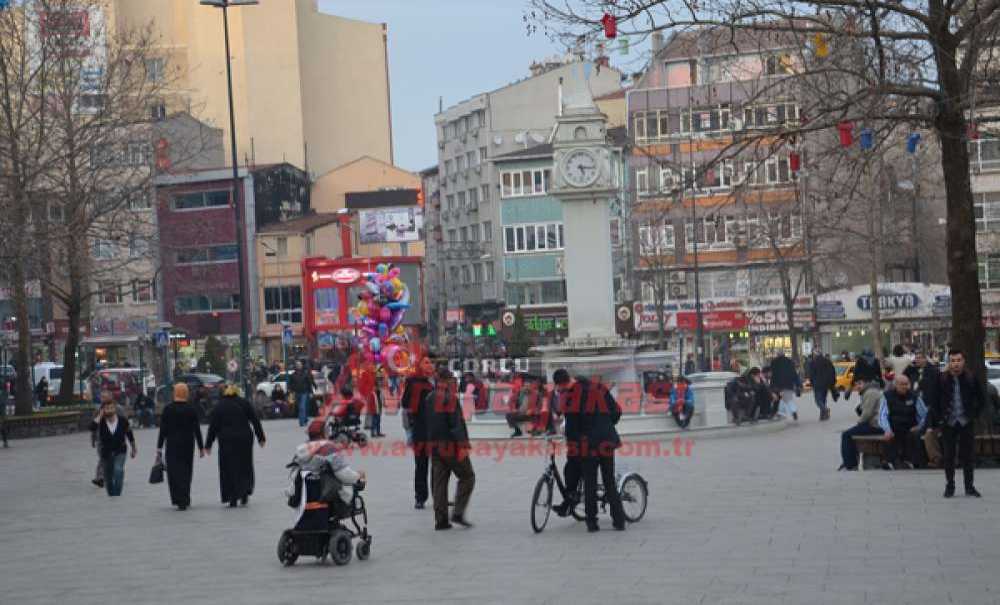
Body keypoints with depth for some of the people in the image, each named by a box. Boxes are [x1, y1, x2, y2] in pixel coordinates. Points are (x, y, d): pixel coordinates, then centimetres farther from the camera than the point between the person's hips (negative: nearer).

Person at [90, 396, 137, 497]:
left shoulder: (122, 419, -9)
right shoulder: (100, 421, -11)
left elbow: (129, 434, 5)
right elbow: (92, 427, -33)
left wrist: (134, 449, 13)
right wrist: (100, 415, -27)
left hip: (120, 451, -1)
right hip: (106, 453, 1)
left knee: (118, 470, -25)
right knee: (108, 477, 11)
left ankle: (117, 493, -22)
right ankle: (111, 495, 32)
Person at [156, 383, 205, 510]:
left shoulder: (168, 409, -6)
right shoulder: (191, 410, -3)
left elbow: (163, 430, -6)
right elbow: (197, 430, -1)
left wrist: (159, 448, -2)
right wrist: (201, 447, 6)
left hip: (172, 446, -2)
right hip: (188, 445, 2)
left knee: (174, 472, 1)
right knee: (186, 472, 13)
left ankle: (179, 500, -10)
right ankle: (185, 500, 17)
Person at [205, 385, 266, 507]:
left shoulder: (220, 406, 3)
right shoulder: (244, 403, 4)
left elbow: (213, 426, 2)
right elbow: (255, 421, 4)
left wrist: (208, 444, 6)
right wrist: (261, 437, 11)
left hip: (227, 442, -1)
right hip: (245, 439, 1)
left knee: (229, 469, 4)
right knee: (244, 466, 14)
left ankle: (233, 499, -1)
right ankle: (244, 494, 2)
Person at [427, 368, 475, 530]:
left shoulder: (430, 398, 10)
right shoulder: (450, 398, -14)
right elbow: (456, 424, -19)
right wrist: (462, 446, -20)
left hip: (435, 446, 7)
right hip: (451, 445, -7)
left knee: (439, 482, 8)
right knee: (467, 477, 5)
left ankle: (440, 520, 7)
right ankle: (458, 513, -3)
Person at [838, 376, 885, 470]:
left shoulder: (870, 393, -14)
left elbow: (867, 413, -21)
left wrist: (859, 422, -4)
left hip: (875, 426, -11)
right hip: (876, 425, 11)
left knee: (846, 435, -10)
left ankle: (850, 465, -7)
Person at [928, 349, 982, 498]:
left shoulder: (971, 379, -2)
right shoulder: (941, 380, -4)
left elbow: (980, 400, 9)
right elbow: (935, 402, 2)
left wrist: (974, 415, 2)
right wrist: (936, 421, -2)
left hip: (966, 423, 0)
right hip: (948, 424, 0)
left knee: (969, 456, 4)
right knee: (948, 457, 5)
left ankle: (970, 486, 15)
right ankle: (949, 486, 15)